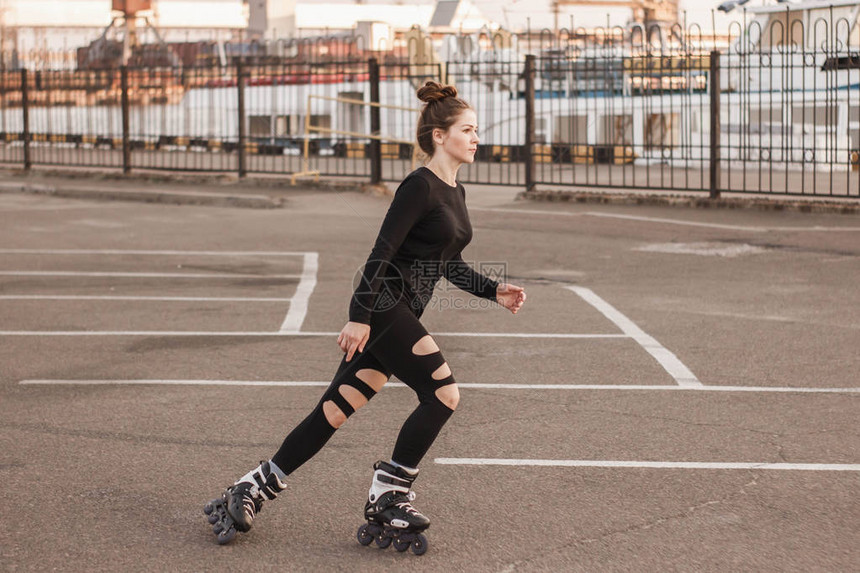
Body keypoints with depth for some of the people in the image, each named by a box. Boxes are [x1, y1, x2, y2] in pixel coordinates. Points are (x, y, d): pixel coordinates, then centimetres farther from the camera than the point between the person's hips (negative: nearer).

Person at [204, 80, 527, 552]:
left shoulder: (454, 193, 16)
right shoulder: (420, 186, -13)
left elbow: (451, 266, 24)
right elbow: (383, 252, -19)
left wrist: (495, 292, 12)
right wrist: (359, 317, -24)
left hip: (400, 315, 9)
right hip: (382, 307, -9)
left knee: (338, 408, 5)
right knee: (442, 394, -11)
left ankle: (252, 490, 10)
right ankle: (386, 500, 0)